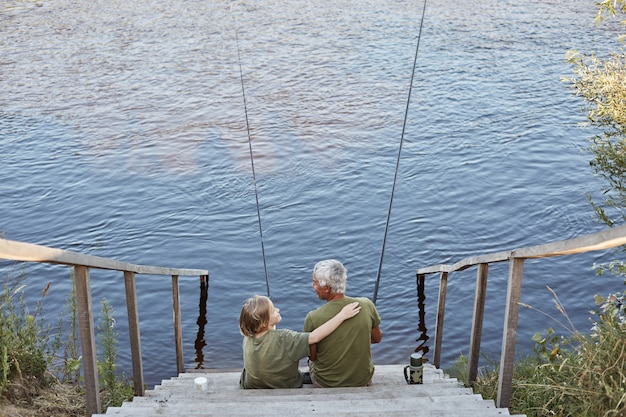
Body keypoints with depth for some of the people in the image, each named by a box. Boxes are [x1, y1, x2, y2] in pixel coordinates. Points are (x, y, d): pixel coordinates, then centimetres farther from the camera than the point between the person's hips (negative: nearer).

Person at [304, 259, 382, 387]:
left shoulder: (313, 318, -25)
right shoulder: (366, 305, -17)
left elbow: (312, 356, -9)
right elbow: (377, 338, 1)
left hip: (326, 383, -1)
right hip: (363, 381, 2)